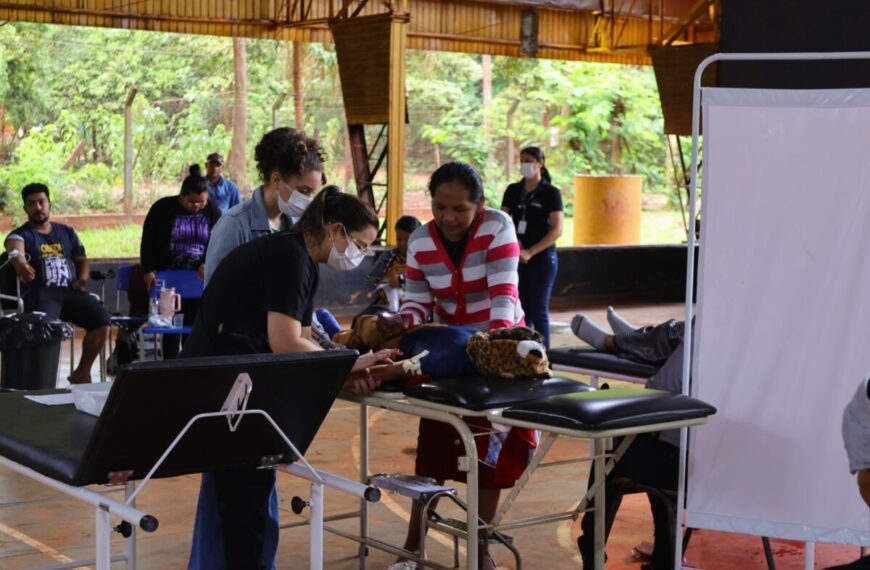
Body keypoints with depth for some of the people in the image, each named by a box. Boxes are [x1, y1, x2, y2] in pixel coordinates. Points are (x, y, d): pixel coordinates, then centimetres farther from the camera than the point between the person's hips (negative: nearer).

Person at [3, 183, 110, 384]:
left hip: (70, 291, 4)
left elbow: (82, 260, 28)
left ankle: (82, 372, -2)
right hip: (40, 293, -4)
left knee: (102, 320, -22)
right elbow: (15, 251, -18)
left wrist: (82, 278, 2)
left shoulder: (67, 232, 24)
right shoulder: (21, 234, 7)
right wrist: (21, 265, -44)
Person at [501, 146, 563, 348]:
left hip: (542, 257, -4)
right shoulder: (513, 190, 8)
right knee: (520, 310, 7)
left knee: (539, 310, -4)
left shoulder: (551, 193, -5)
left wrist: (530, 252, -19)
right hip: (516, 258, 4)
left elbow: (557, 230, -12)